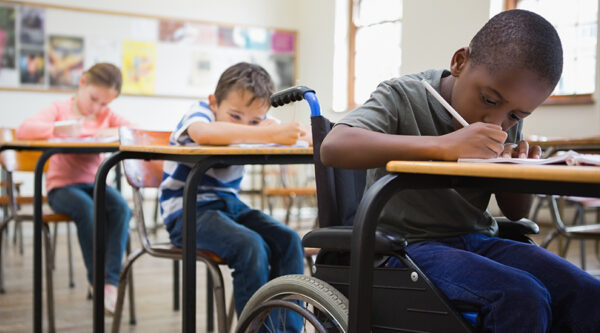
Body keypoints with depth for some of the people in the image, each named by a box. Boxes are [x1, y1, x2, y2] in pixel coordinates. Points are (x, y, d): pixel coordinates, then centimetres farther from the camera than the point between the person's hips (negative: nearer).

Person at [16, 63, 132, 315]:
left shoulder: (107, 115, 13)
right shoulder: (60, 109, 2)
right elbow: (23, 130, -13)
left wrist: (114, 132, -17)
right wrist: (59, 130, -27)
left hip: (94, 184, 3)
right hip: (61, 186, -3)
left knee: (121, 208, -29)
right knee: (87, 208, -35)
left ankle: (110, 281, -30)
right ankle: (96, 279, -24)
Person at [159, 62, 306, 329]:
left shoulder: (255, 121, 5)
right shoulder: (200, 111, -13)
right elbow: (204, 133, -39)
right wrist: (269, 135, -46)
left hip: (230, 205, 7)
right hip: (187, 212, -6)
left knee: (288, 241, -14)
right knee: (249, 245, -30)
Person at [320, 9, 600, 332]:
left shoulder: (507, 123, 8)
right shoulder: (403, 97, -9)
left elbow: (515, 212, 17)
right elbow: (332, 147, -28)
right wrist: (444, 145, -35)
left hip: (478, 240, 6)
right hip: (411, 243, -6)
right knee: (522, 300, -30)